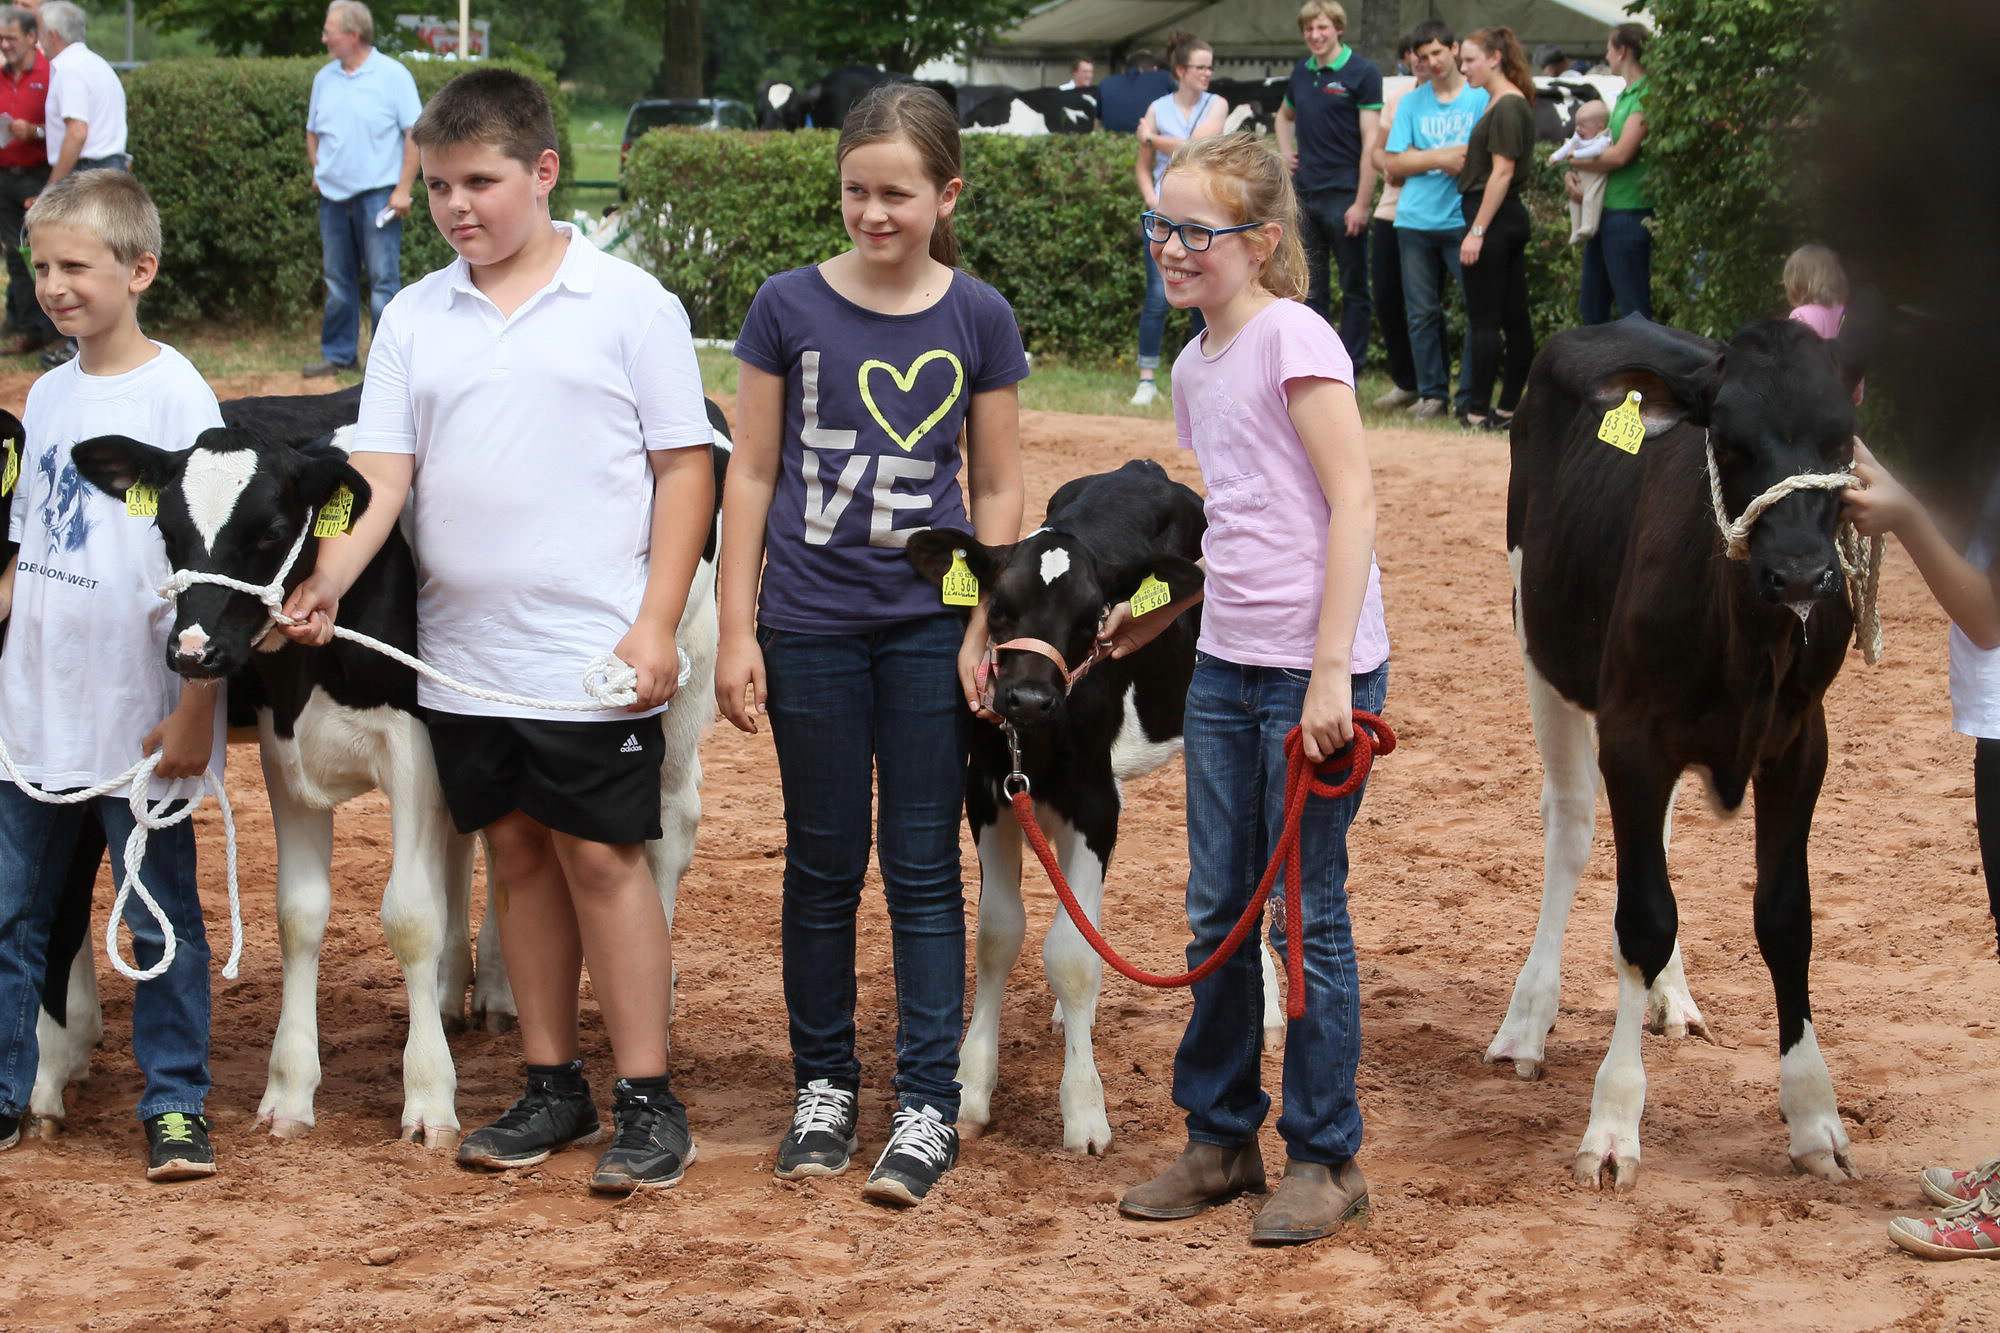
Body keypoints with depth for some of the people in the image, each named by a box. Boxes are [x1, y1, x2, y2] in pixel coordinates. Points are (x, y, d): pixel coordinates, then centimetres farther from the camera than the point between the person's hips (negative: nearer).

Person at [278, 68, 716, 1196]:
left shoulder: (628, 302, -3)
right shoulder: (415, 318, 8)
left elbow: (684, 468, -3)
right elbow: (380, 476, 3)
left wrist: (655, 625, -10)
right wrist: (325, 582, -15)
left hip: (593, 659, -4)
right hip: (463, 654, 4)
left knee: (604, 857, -4)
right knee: (520, 855, 11)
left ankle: (649, 1100, 3)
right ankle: (554, 1089, 20)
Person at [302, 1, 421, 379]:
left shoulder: (392, 75, -7)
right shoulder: (325, 78, 10)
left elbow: (415, 133, -8)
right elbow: (313, 131, 22)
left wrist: (403, 189, -13)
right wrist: (317, 171, 8)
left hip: (377, 194, -6)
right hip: (333, 195, 6)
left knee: (383, 280, -4)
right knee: (337, 280, 11)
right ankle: (338, 354, 19)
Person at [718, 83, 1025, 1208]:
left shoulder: (979, 320, -2)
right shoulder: (791, 308, -3)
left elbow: (998, 490, 4)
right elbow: (752, 474, 1)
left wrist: (983, 629, -4)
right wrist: (737, 632, -1)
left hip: (928, 633, 0)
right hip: (811, 629, 0)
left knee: (924, 867, 3)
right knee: (824, 867, 9)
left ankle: (929, 1105, 8)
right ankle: (825, 1087, 22)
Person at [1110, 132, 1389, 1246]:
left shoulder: (1293, 338, -12)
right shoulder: (1196, 368, 12)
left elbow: (1352, 500, -16)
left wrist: (1330, 670, -20)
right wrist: (1161, 615, 14)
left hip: (1314, 669, -8)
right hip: (1227, 668, 8)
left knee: (1307, 913, 0)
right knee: (1218, 912, 12)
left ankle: (1327, 1158, 11)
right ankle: (1222, 1141, 23)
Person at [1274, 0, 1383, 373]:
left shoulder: (1361, 73, -8)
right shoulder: (1301, 72, 11)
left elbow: (1370, 143, -12)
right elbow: (1285, 116, 32)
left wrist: (1361, 203, -17)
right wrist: (1286, 152, 13)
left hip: (1344, 196, -6)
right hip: (1305, 195, 6)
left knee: (1354, 290, 2)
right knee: (1310, 290, 9)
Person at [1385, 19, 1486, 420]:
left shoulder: (1482, 98, 2)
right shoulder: (1411, 104, 12)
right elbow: (1394, 164, 6)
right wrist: (1440, 158, -7)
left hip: (1464, 220, -3)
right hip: (1416, 221, 3)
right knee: (1422, 312, 5)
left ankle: (1471, 397, -3)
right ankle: (1431, 393, 11)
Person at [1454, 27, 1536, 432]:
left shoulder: (1507, 107, -14)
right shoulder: (1499, 103, 16)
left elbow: (1502, 172, -19)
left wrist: (1477, 230, -21)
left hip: (1493, 218, -10)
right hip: (1511, 220, 10)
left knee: (1483, 320, -6)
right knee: (1513, 318, 10)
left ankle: (1480, 412, -4)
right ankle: (1510, 406, 15)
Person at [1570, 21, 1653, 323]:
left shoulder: (1645, 95, -14)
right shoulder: (1624, 94, 15)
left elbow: (1620, 154, -20)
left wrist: (1576, 162, -6)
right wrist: (1573, 174, -1)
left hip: (1628, 215, -10)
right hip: (1604, 211, 10)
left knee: (1633, 309, -5)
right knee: (1591, 307, 16)